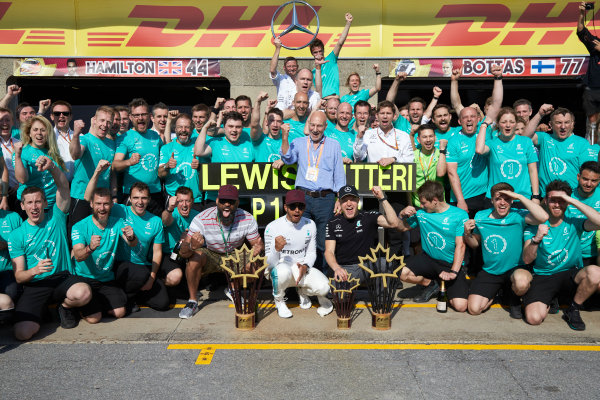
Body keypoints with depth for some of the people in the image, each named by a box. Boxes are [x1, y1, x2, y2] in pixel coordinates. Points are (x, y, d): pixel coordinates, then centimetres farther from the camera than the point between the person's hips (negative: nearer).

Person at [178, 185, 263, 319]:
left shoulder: (247, 220, -20)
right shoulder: (202, 219, -26)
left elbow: (258, 243, -12)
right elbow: (183, 252, -28)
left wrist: (258, 247, -39)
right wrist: (191, 246, -54)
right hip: (210, 256, -2)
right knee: (195, 257, -33)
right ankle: (192, 302, -11)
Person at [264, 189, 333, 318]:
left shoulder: (310, 225, -2)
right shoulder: (272, 227, -15)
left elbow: (311, 253, 9)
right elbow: (270, 264, -16)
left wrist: (305, 266, -14)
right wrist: (276, 249, -39)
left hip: (302, 268, 3)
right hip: (279, 268, -3)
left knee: (323, 287, -24)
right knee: (283, 271, -39)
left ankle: (302, 291, 14)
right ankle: (279, 300, -5)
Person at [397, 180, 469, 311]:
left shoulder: (460, 215, -10)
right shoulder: (421, 213, 0)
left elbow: (460, 245, -14)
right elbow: (402, 228, 13)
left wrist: (453, 272, -23)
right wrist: (402, 215, -9)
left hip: (451, 264, -3)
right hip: (428, 259, 4)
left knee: (460, 306, -19)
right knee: (403, 273, -24)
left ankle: (447, 288, 17)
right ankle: (430, 284, 7)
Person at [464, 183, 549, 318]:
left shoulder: (519, 216, -12)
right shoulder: (480, 217, -1)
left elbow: (543, 217, -32)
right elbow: (475, 243, 11)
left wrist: (520, 197, -27)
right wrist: (467, 234, -12)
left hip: (515, 268, -3)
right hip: (489, 271, 3)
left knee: (521, 282, -40)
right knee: (474, 309, -10)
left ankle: (514, 299, 1)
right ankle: (496, 293, 25)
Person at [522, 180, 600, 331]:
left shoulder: (573, 223, 0)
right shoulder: (535, 226, -2)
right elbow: (527, 260, -10)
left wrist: (573, 200, -21)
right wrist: (537, 238, -28)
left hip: (570, 274, 2)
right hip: (543, 277, -1)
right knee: (534, 318, -24)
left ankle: (573, 310, -5)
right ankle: (545, 301, 14)